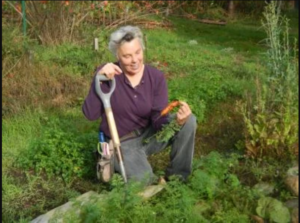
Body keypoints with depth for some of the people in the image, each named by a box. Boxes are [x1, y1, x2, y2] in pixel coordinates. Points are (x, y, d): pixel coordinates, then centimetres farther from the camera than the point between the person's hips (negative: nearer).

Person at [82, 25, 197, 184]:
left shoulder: (156, 77, -11)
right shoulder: (107, 74, -16)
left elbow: (158, 120, -17)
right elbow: (90, 115, -23)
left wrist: (177, 121, -40)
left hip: (149, 135, 3)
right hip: (122, 143, -3)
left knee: (188, 120, -18)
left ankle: (177, 177, -1)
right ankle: (113, 163, 10)